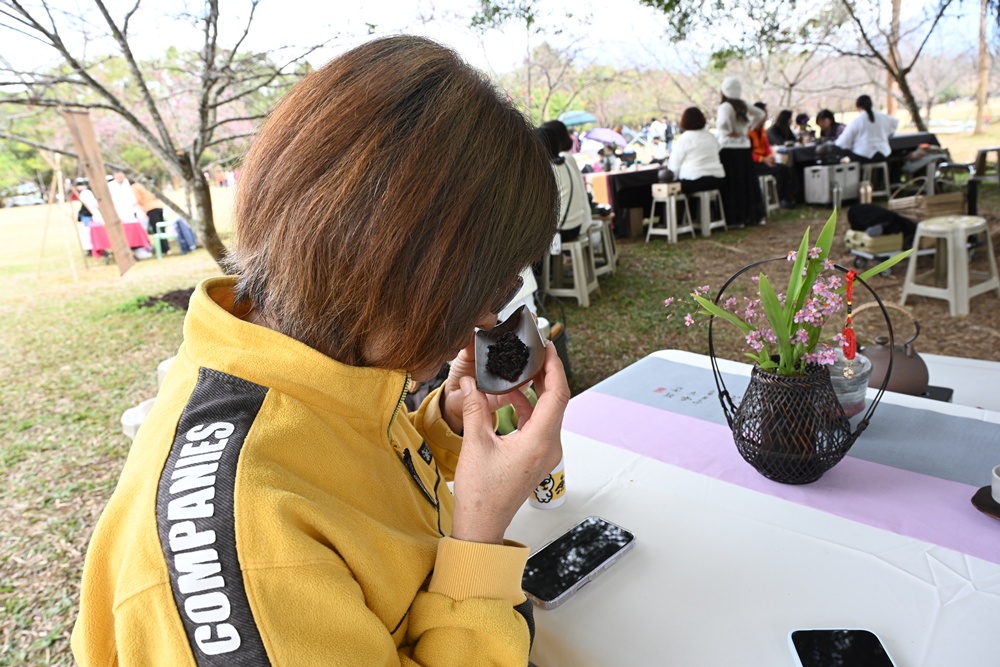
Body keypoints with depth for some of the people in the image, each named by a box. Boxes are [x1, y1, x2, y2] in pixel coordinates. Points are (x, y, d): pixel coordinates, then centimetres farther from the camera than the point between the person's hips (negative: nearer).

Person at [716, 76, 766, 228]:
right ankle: (751, 215, 19)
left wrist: (729, 132, -12)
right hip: (745, 148, 7)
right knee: (747, 183, 12)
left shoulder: (725, 106, -12)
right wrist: (749, 128, 15)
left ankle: (735, 219, -1)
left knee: (732, 185, -2)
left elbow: (723, 123, -30)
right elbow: (760, 114, 20)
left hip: (729, 149, -7)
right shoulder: (744, 105, 9)